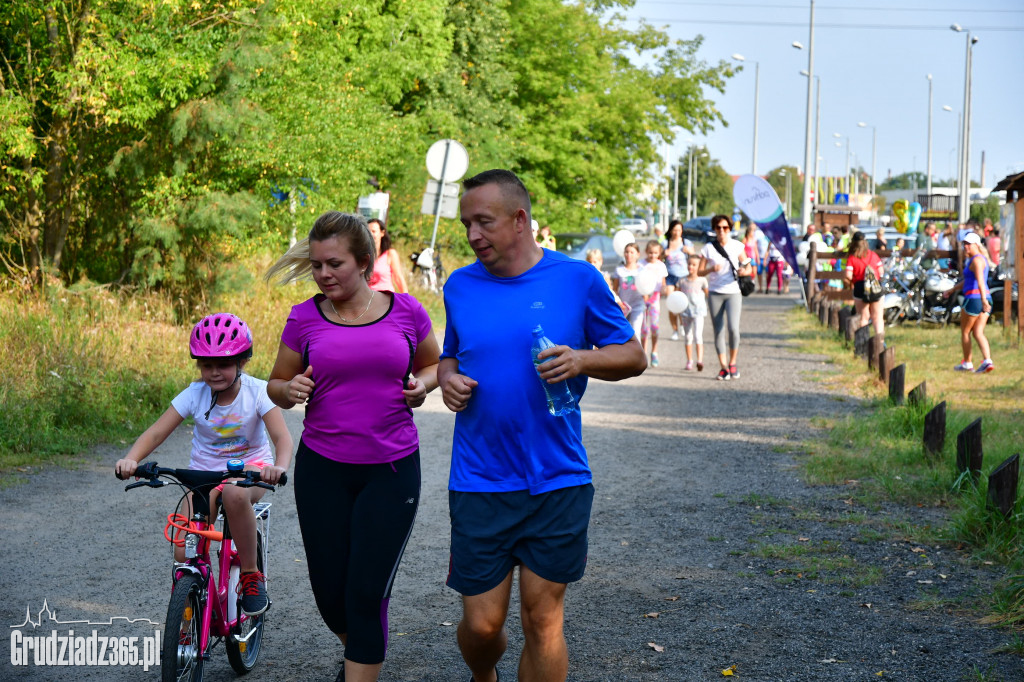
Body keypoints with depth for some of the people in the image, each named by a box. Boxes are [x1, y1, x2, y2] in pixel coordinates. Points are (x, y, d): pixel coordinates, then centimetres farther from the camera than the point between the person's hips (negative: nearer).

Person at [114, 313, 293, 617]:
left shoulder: (257, 392, -14)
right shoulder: (195, 394, -10)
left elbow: (282, 437, -25)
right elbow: (155, 433, -15)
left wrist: (279, 467, -48)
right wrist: (130, 459, -36)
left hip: (250, 465, -2)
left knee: (235, 493, -41)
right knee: (185, 553, -17)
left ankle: (252, 575, -21)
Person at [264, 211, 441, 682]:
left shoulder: (405, 311, -2)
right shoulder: (305, 319, -1)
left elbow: (433, 364, 15)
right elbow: (276, 385, 9)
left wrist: (422, 385, -7)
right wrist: (290, 390, -14)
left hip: (391, 471, -1)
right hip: (322, 470, 2)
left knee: (367, 594, -6)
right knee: (329, 590, 10)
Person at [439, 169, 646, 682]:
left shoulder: (577, 279, -2)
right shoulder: (460, 286, 6)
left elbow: (633, 356, 4)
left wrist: (582, 360, -16)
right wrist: (447, 378, -3)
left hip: (557, 481, -1)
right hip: (479, 483, 1)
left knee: (542, 620, 2)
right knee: (482, 623, 3)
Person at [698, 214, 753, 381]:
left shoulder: (737, 246, 4)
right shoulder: (709, 248, 3)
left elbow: (748, 268, 9)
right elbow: (699, 272, 3)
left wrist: (744, 271, -14)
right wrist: (711, 269, -17)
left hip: (733, 292, -1)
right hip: (715, 293, 1)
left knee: (733, 328, -16)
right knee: (718, 331, 1)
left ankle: (732, 363, 2)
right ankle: (723, 367, 8)